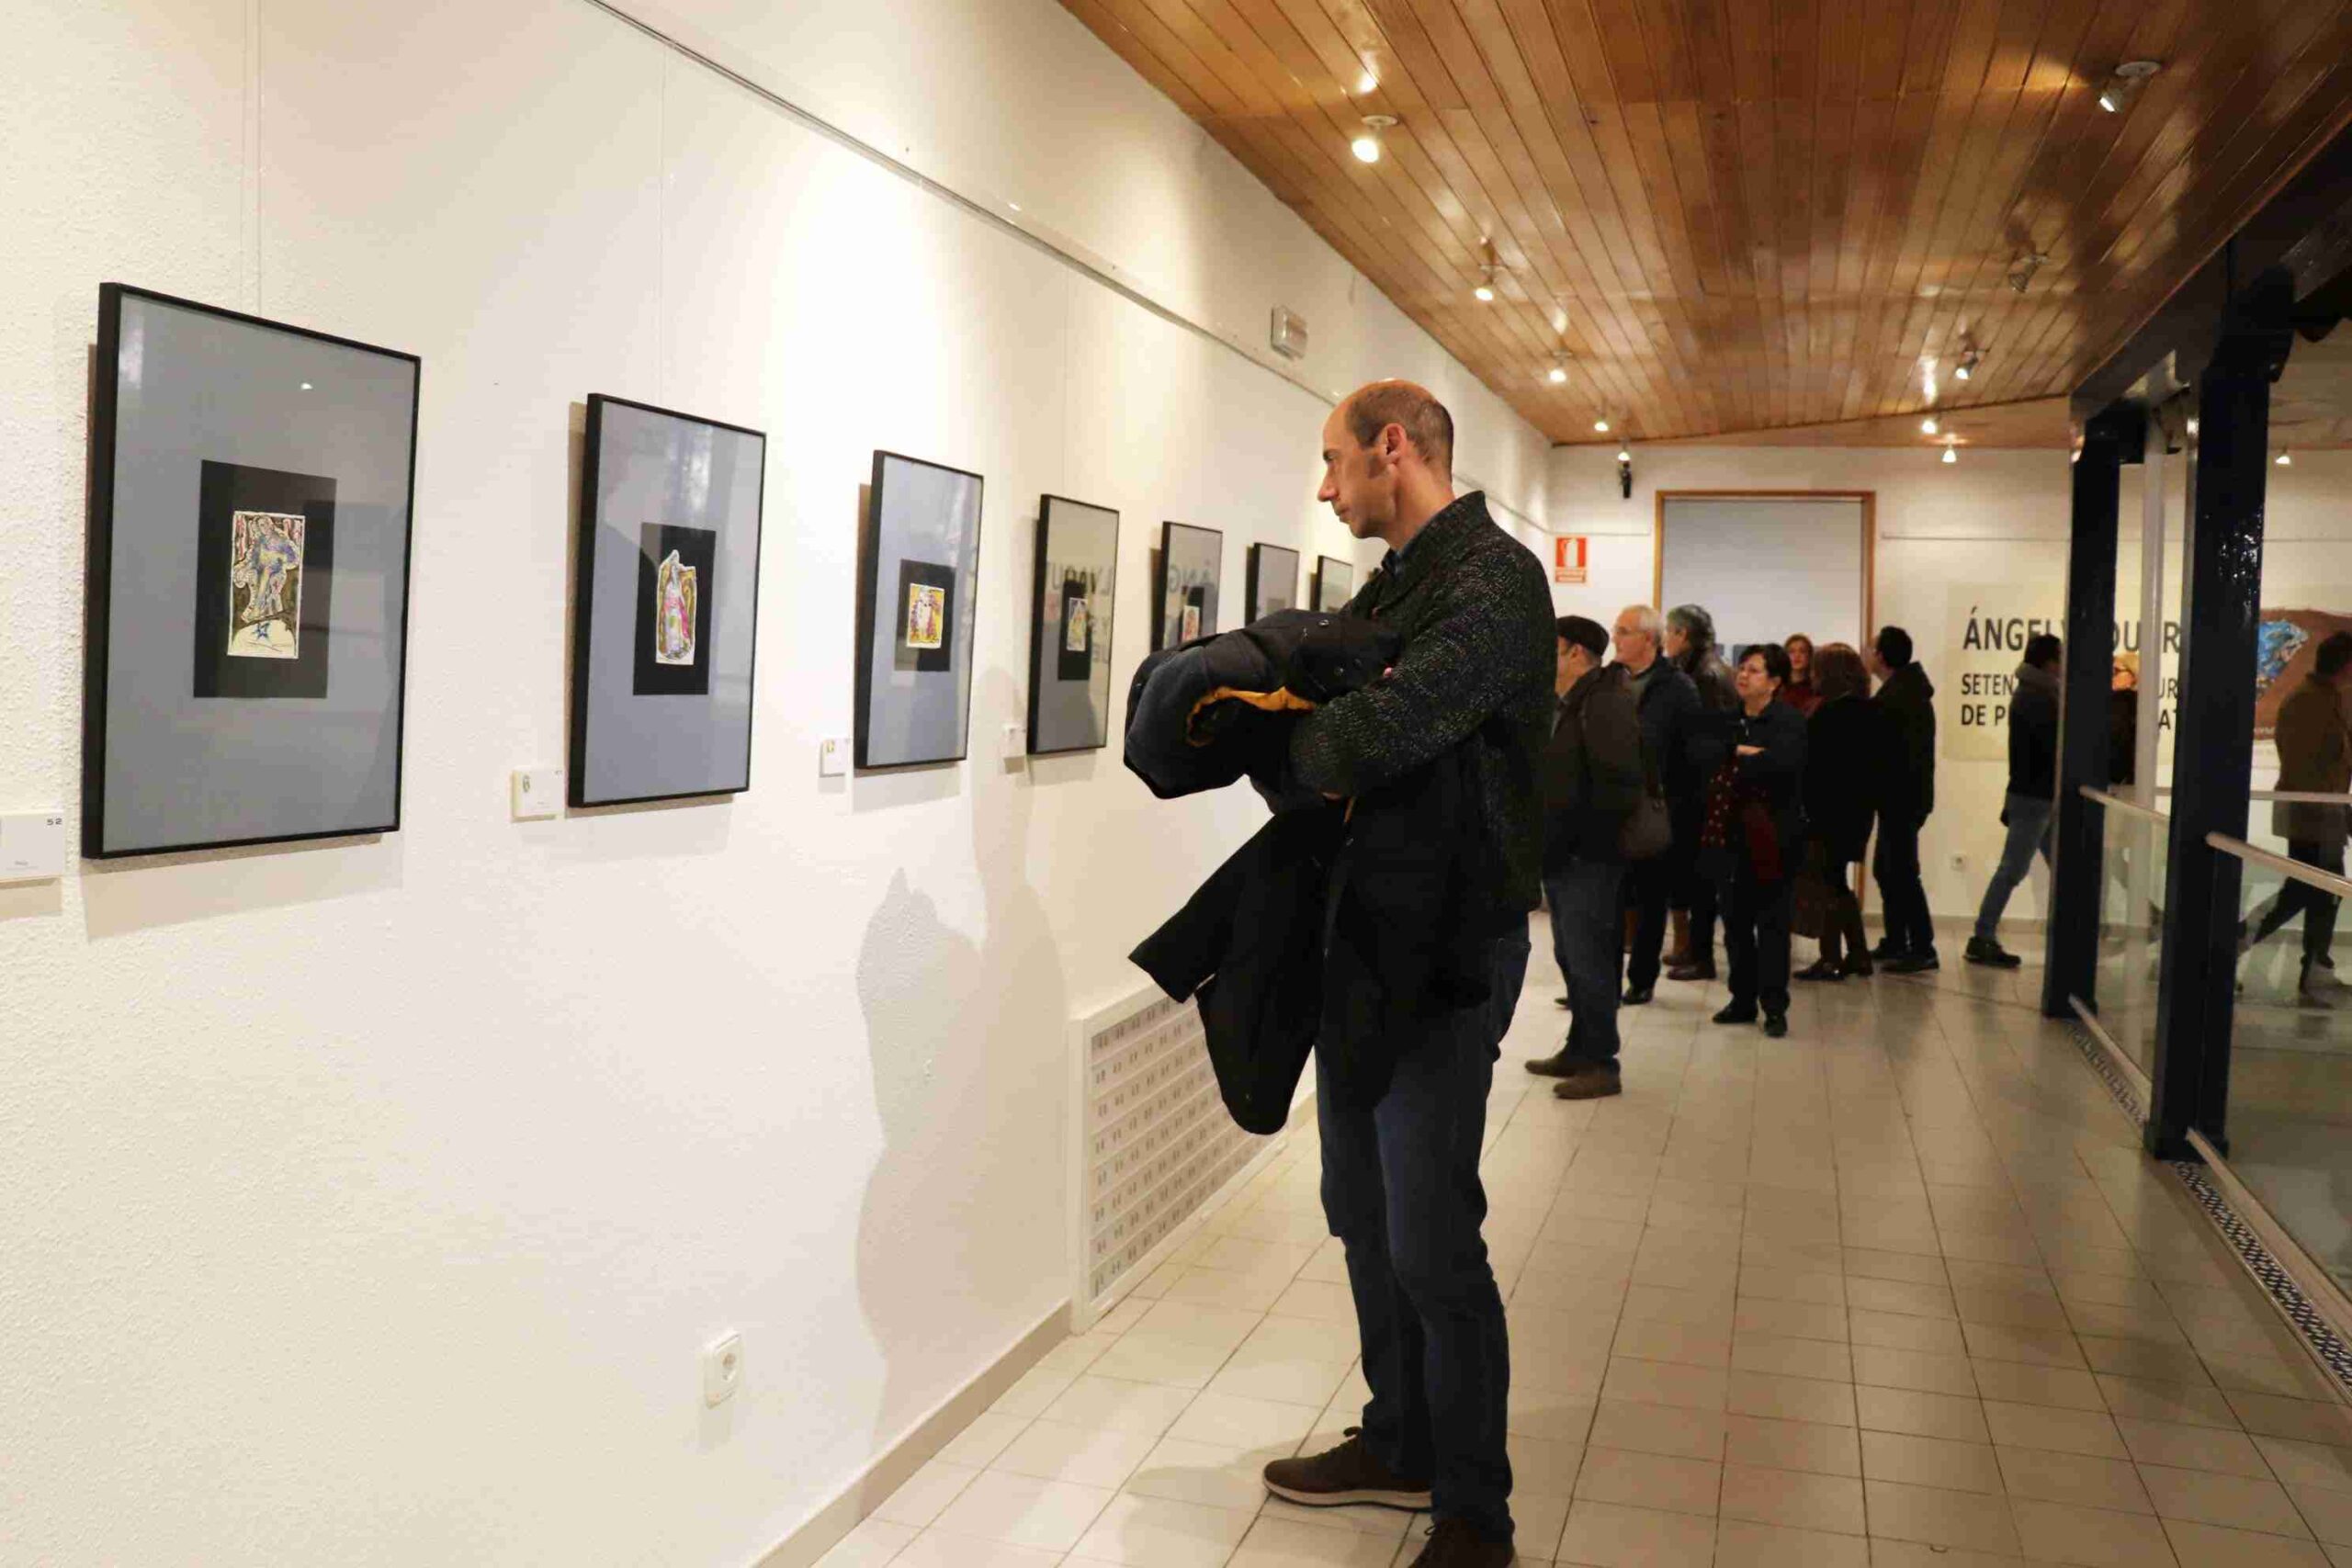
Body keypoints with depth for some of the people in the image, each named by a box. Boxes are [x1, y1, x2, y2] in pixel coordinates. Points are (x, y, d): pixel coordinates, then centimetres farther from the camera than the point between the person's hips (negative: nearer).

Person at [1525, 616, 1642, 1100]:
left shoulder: (1605, 702, -14)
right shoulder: (1571, 703, 17)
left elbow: (1620, 782, -23)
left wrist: (1584, 832, -18)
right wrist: (1549, 837, 12)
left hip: (1588, 857, -10)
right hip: (1563, 854, 10)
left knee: (1588, 960, -5)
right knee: (1572, 957, 16)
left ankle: (1601, 1064, 3)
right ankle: (1579, 1050, 27)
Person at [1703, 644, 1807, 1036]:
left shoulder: (1789, 721, -6)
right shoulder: (1730, 719, 12)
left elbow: (1783, 763, -24)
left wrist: (1736, 760, -12)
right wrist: (1742, 751, -14)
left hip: (1772, 836, -5)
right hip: (1730, 834, 5)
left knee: (1772, 923, 1)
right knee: (1735, 921, 9)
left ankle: (1774, 1007, 8)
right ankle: (1742, 999, 20)